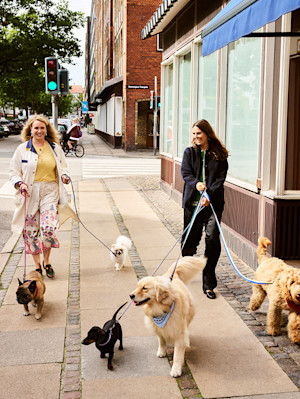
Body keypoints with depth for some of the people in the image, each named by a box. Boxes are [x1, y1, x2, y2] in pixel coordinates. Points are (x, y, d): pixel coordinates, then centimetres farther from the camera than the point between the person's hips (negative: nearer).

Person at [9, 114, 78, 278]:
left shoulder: (55, 148, 11)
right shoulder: (22, 149, 6)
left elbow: (63, 168, 21)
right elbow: (14, 172, 8)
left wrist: (64, 176, -1)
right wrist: (20, 183, -11)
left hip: (50, 191, 0)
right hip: (30, 193, 0)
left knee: (48, 228, -14)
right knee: (32, 231, 3)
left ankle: (47, 262, 10)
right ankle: (37, 265, 21)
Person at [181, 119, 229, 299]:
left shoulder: (219, 154, 4)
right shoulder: (190, 152, 10)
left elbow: (221, 178, -1)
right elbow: (186, 173, 1)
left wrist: (209, 194, -16)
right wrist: (196, 183, -20)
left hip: (213, 203, -1)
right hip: (192, 202, 2)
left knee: (212, 239, -9)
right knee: (190, 238, 9)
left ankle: (209, 284, 0)